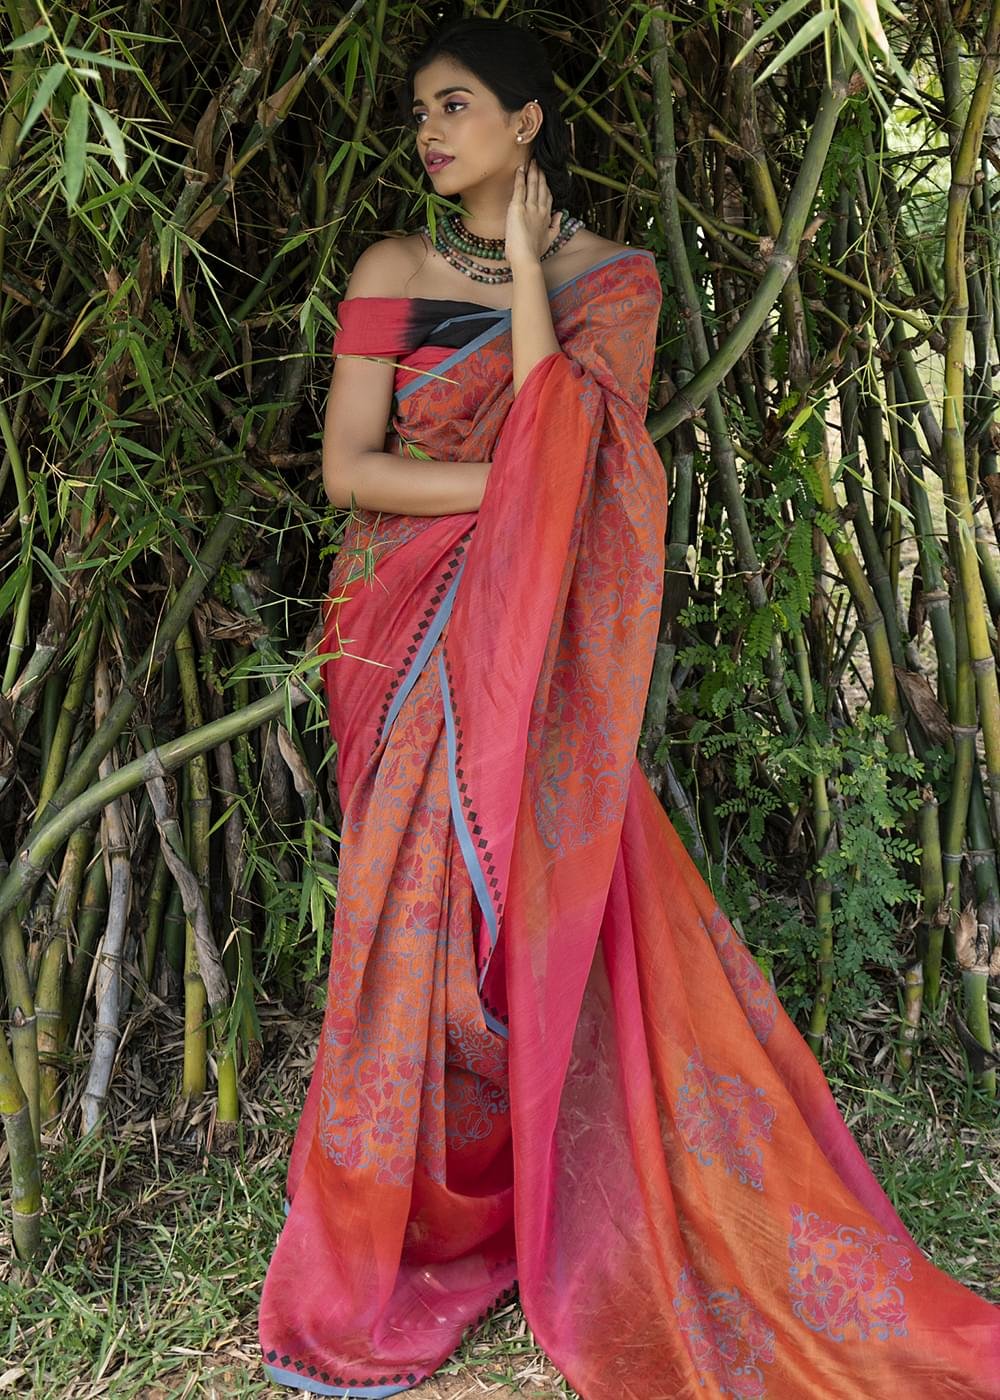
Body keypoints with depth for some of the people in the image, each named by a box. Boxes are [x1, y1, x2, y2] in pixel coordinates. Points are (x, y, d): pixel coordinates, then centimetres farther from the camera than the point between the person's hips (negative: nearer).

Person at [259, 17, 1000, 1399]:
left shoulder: (614, 278, 5)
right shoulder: (395, 270, 6)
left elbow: (564, 440, -12)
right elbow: (347, 468, -3)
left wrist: (525, 260, -8)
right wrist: (510, 484, -12)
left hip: (534, 639, 0)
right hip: (411, 633, 1)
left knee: (547, 903, -2)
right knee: (425, 908, 2)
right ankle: (392, 1243, 19)